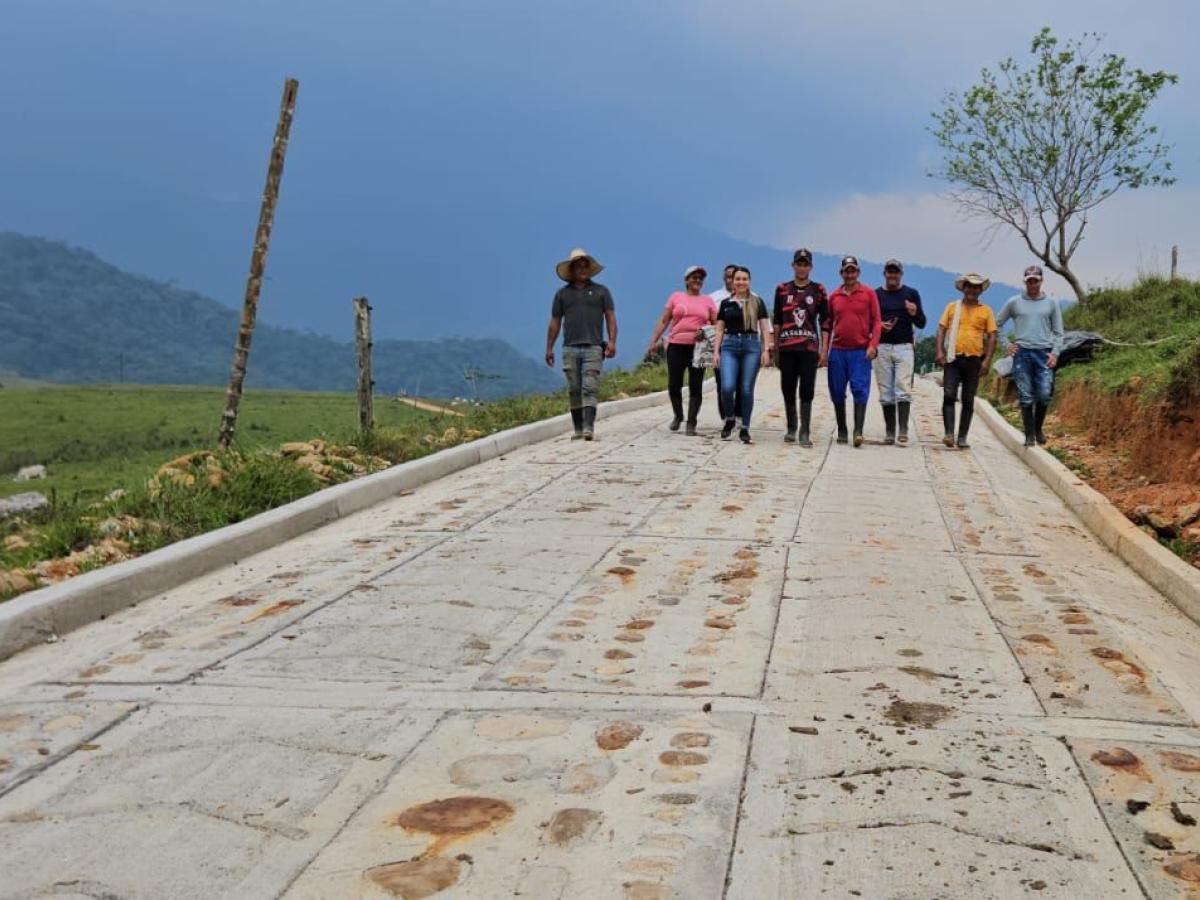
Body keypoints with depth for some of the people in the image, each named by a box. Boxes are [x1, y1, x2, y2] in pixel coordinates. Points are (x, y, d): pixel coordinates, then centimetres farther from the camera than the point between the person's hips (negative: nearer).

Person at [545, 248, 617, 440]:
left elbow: (610, 318, 6)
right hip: (570, 348, 2)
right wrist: (549, 348, 9)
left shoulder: (600, 291, 10)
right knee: (574, 391, 4)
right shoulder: (562, 293, 14)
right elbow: (555, 322, 15)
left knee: (589, 389, -12)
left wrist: (612, 342, -7)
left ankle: (589, 428, -19)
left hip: (593, 347, -2)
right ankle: (578, 429, 9)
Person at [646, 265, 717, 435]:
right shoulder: (676, 297, 11)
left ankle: (691, 423, 5)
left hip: (698, 347, 0)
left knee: (696, 386, -2)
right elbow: (664, 321, 10)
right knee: (674, 385, -2)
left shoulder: (708, 301, 12)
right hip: (676, 346, 0)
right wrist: (654, 340, 1)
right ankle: (678, 416, 22)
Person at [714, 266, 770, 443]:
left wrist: (766, 350, -4)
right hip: (730, 346, 1)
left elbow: (764, 327, 5)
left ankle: (745, 428, 10)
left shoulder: (757, 302, 6)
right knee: (727, 387, -13)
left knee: (747, 389, 0)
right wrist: (716, 351, 3)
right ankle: (729, 419, 13)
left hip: (751, 345, -1)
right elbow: (720, 329, 11)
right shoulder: (725, 303, 10)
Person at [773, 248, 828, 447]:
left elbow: (825, 321, 5)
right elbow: (777, 321, 13)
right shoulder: (782, 289, 10)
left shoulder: (818, 290, 6)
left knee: (807, 391, -5)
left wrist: (824, 348, -2)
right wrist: (775, 348, 8)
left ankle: (805, 432, -2)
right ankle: (791, 429, 19)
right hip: (786, 348, 2)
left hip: (809, 347, -2)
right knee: (788, 389, 6)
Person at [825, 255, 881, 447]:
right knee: (837, 392, 6)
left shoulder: (869, 294, 3)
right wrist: (825, 350, 11)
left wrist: (873, 345, -11)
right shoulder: (834, 296, 10)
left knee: (860, 390, -10)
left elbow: (876, 321, 0)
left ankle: (858, 431, -14)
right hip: (837, 351, 3)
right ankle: (841, 430, 17)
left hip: (861, 351, -3)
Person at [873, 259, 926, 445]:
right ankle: (889, 432, 6)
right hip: (882, 348, 1)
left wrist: (915, 313, -14)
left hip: (904, 347, -1)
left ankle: (903, 431, -16)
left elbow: (922, 324, 8)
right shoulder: (876, 295, 10)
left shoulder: (912, 294, 9)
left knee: (903, 390, -12)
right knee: (886, 393, 2)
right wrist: (879, 325, -10)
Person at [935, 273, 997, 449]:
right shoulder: (952, 307, 9)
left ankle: (962, 438, 10)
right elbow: (941, 330, 6)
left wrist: (987, 360, -4)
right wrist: (939, 352, -7)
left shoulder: (986, 311, 8)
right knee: (949, 395, -13)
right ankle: (949, 434, -16)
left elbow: (992, 337, 6)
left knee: (968, 400, 5)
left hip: (974, 360, 1)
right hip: (953, 358, -1)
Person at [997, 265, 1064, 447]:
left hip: (1044, 354, 0)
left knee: (1045, 394, -10)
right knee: (1026, 397, -2)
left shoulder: (1052, 303, 11)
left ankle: (1038, 428, 12)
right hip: (1022, 353, 0)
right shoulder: (1014, 302, 9)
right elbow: (996, 324, 15)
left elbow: (1058, 333, 11)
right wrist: (1006, 345, 5)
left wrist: (1055, 353, -2)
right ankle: (1029, 435, 6)